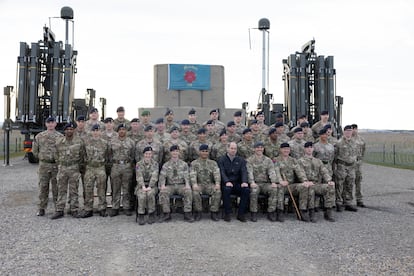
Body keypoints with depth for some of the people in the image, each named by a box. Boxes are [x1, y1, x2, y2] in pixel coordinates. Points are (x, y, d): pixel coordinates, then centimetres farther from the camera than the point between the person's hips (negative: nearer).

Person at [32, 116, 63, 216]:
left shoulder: (60, 136, 3)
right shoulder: (39, 136, 7)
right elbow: (34, 150, 12)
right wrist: (42, 158, 8)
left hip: (56, 165, -1)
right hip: (43, 165, 1)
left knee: (56, 187, 4)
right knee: (43, 187, 5)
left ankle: (58, 208, 13)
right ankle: (41, 209, 14)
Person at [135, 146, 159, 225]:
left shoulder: (155, 164, 3)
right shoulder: (139, 164, 5)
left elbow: (154, 176, -9)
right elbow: (139, 176, -6)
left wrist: (150, 187, -21)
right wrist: (143, 186, -21)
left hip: (152, 185, 0)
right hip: (141, 185, 1)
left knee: (150, 194, -33)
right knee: (142, 195, -31)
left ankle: (151, 215, -19)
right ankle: (141, 216, -19)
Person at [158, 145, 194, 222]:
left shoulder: (184, 164, 12)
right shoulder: (166, 165, 13)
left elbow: (186, 175, 2)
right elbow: (162, 176, 3)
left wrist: (187, 184, -19)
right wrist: (162, 185, -18)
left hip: (181, 185, 0)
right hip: (170, 185, 1)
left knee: (188, 191, -32)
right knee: (163, 192, -30)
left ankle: (187, 214, -25)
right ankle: (166, 214, -21)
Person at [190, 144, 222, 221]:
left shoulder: (213, 163, 16)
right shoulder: (194, 163, 11)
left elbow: (217, 174, -1)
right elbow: (192, 175, -5)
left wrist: (217, 183, -22)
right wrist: (194, 184, -26)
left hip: (210, 184, 1)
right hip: (199, 184, -1)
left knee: (218, 191, -29)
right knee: (195, 192, -34)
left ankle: (214, 212, -18)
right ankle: (198, 212, -17)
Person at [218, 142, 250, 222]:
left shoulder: (241, 160, 15)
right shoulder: (222, 160, 7)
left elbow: (244, 172, 2)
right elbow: (222, 172, -7)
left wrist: (244, 182, -18)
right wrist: (227, 182, -26)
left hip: (237, 183, 3)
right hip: (226, 183, -2)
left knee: (246, 190, -26)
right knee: (226, 189, -36)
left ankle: (241, 214, -14)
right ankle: (227, 214, -21)